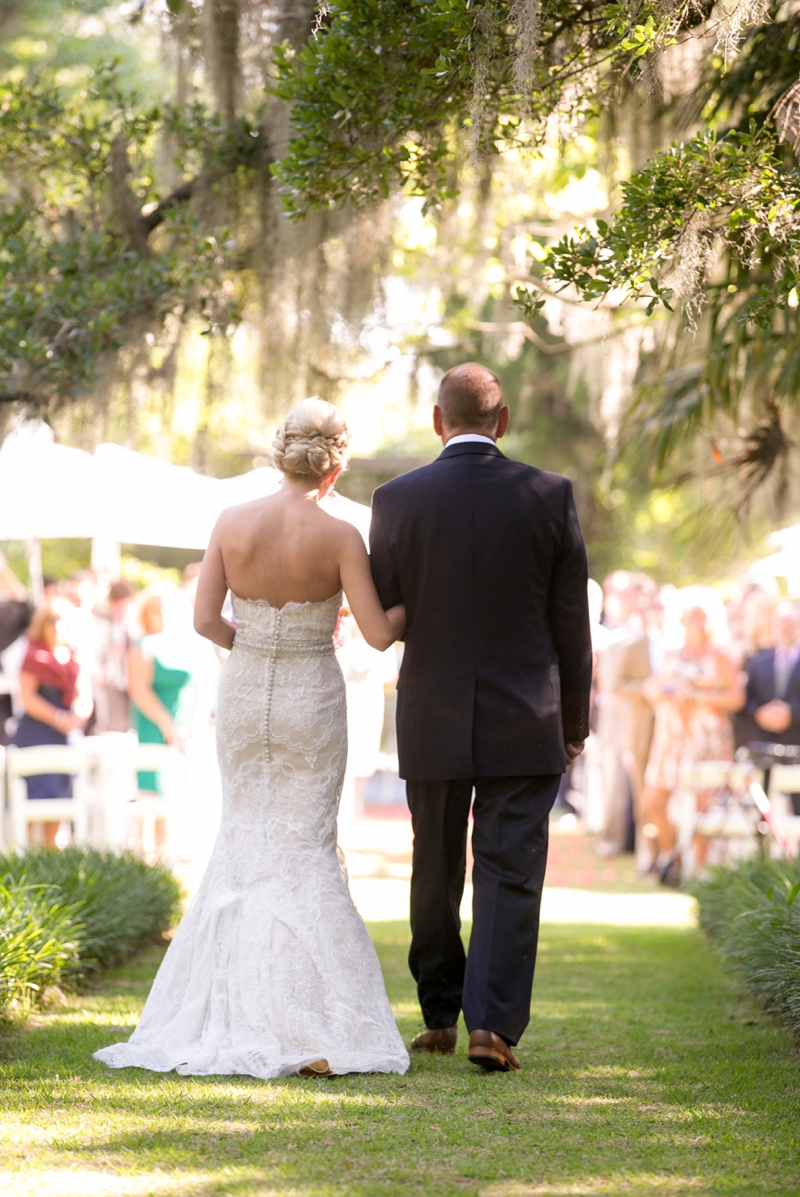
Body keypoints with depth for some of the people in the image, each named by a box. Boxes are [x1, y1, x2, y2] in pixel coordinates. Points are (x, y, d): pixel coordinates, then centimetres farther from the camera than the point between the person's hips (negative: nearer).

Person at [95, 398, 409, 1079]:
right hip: (312, 701, -2)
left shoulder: (232, 524, -6)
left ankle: (228, 1015, 13)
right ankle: (304, 1020, -2)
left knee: (245, 839, 14)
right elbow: (379, 633, -13)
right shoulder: (339, 538, -13)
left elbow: (206, 620, -7)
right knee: (305, 850, 5)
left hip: (244, 692, 2)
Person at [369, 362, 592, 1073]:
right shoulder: (550, 497, -6)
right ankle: (493, 1025, -10)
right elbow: (571, 620, -1)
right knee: (510, 876, 1)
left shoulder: (398, 501, -6)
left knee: (437, 874, 15)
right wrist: (575, 720, 10)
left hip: (433, 721, 1)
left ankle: (441, 1018, 24)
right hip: (525, 722, -1)